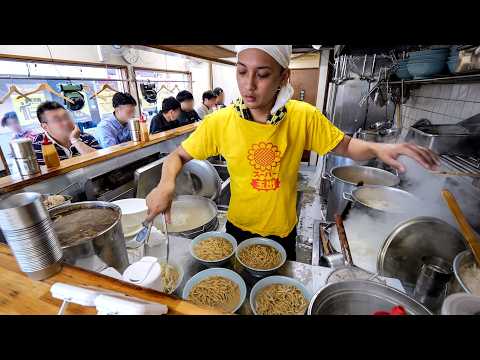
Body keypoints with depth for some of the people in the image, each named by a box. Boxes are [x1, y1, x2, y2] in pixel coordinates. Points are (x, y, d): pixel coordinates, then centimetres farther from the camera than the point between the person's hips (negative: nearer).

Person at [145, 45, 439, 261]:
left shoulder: (304, 117, -17)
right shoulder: (219, 122, -18)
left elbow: (345, 146, -3)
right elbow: (178, 156, -7)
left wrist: (377, 149, -24)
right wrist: (167, 184, -27)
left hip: (283, 230, 1)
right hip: (239, 228, 0)